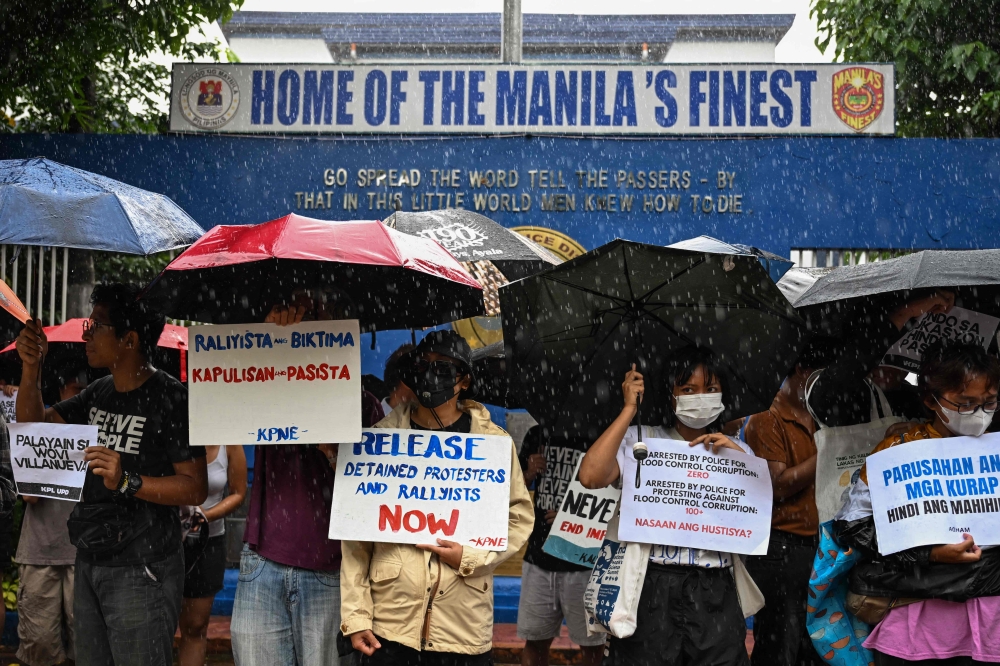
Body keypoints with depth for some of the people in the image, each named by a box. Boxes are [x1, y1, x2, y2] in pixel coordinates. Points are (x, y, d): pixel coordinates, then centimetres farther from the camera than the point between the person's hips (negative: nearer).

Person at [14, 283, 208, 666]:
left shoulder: (170, 398, -14)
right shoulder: (99, 393, 10)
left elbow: (196, 487, -18)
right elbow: (34, 425, 15)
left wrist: (127, 482, -30)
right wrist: (31, 366, 2)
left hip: (141, 572, -8)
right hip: (89, 562, 8)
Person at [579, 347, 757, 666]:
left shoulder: (735, 450, 14)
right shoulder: (640, 441, 2)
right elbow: (591, 477, -16)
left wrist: (740, 457, -3)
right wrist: (630, 408, -7)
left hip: (715, 592, 3)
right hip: (653, 588, -3)